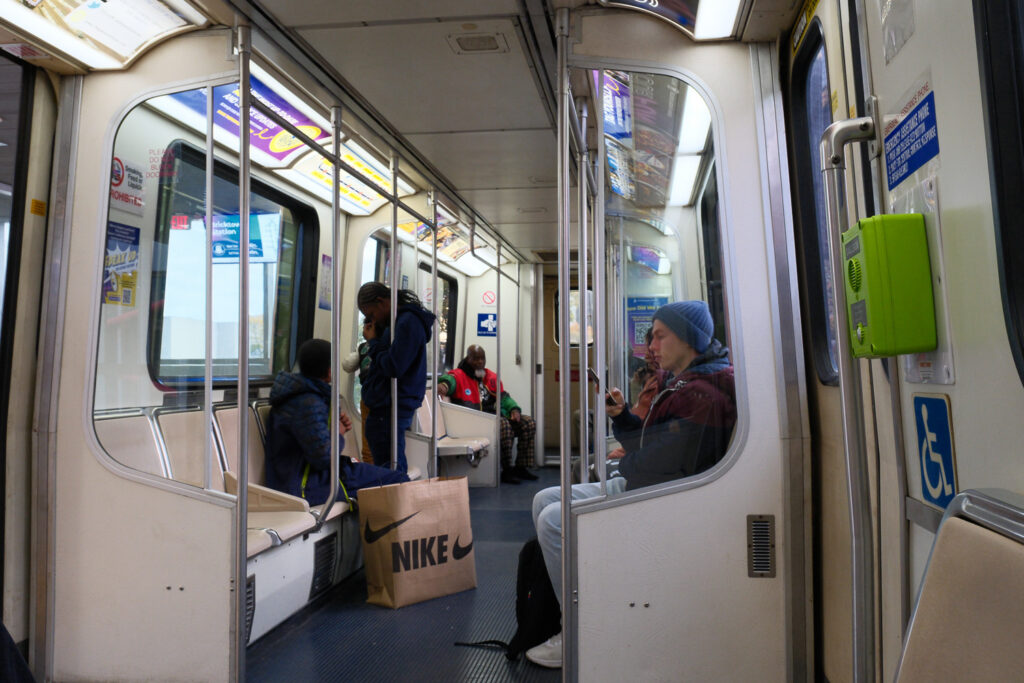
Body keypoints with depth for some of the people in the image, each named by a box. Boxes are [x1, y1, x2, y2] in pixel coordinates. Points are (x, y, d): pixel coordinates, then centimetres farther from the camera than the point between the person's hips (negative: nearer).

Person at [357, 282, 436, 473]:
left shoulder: (408, 322, -14)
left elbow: (393, 367, -21)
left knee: (387, 471, -6)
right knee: (394, 468, 15)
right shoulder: (402, 319, 17)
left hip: (390, 409, -10)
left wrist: (373, 342, -5)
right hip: (386, 406, 10)